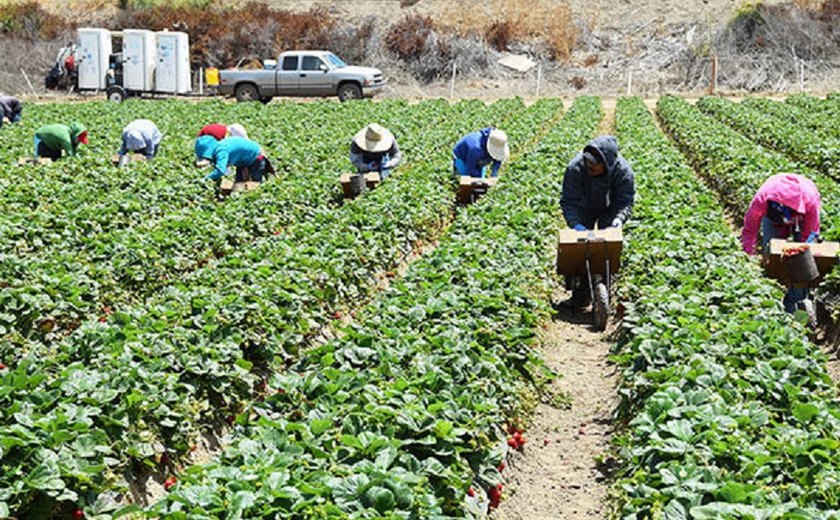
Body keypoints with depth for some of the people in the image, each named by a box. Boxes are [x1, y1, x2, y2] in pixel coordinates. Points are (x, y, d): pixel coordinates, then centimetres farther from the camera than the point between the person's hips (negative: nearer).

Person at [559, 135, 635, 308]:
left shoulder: (623, 171, -32)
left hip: (610, 210, 0)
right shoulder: (575, 168, -33)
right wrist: (575, 223, -45)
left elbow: (626, 201, -25)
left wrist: (619, 218, -46)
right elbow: (568, 201, -28)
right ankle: (580, 296, 1)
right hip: (584, 208, 0)